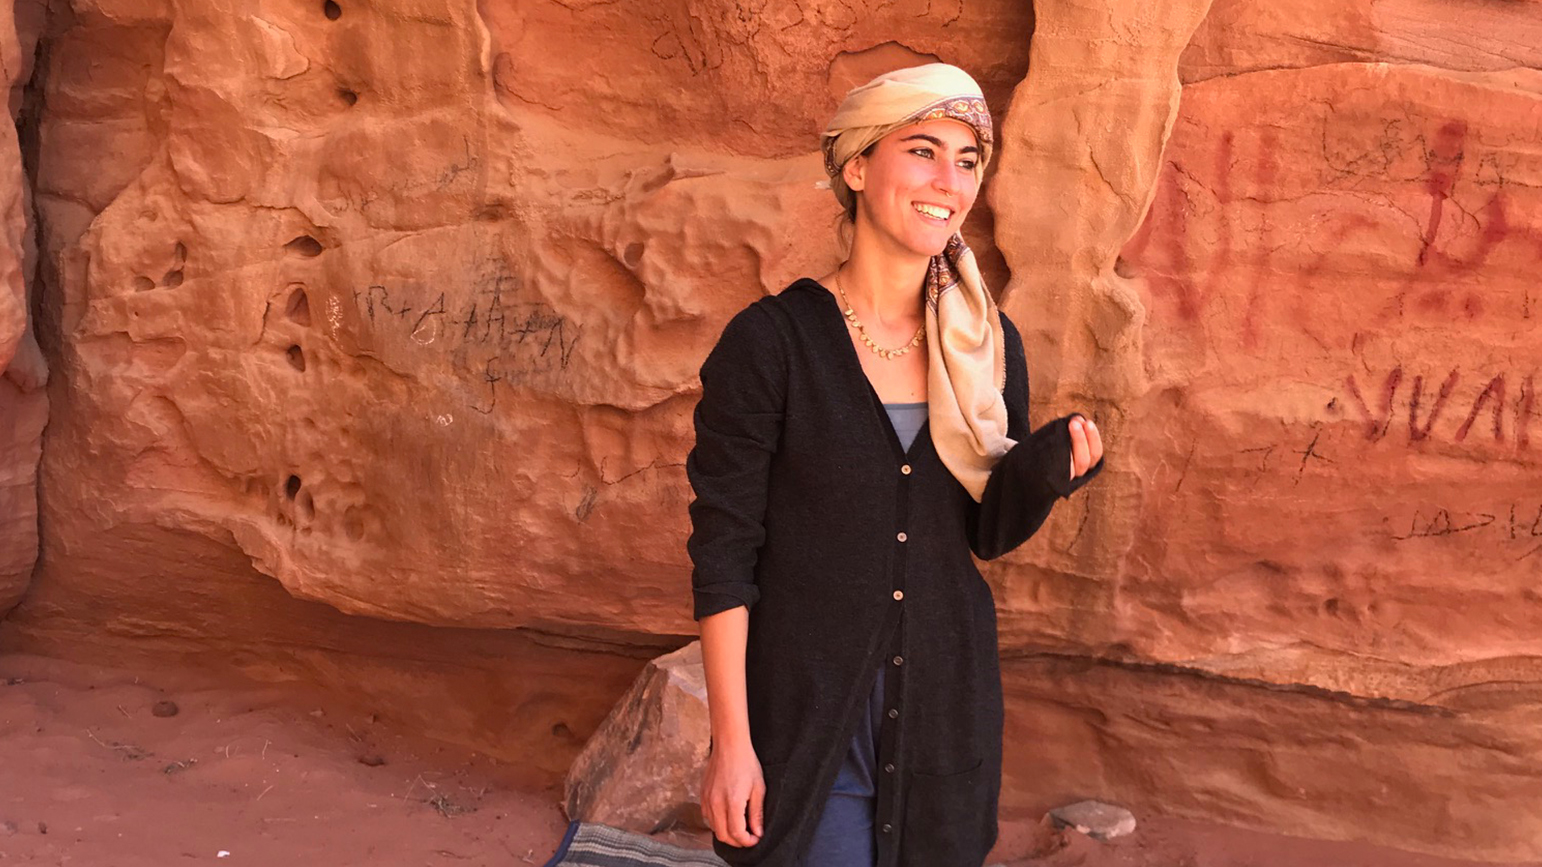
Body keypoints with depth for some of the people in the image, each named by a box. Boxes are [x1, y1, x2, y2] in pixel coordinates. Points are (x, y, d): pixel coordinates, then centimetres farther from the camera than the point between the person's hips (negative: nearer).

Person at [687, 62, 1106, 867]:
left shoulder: (986, 343, 0)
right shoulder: (770, 340, -13)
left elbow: (988, 532, 6)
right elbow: (723, 551, -11)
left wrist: (1048, 469, -15)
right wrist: (731, 740, -12)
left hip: (945, 706, 4)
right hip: (806, 713, -4)